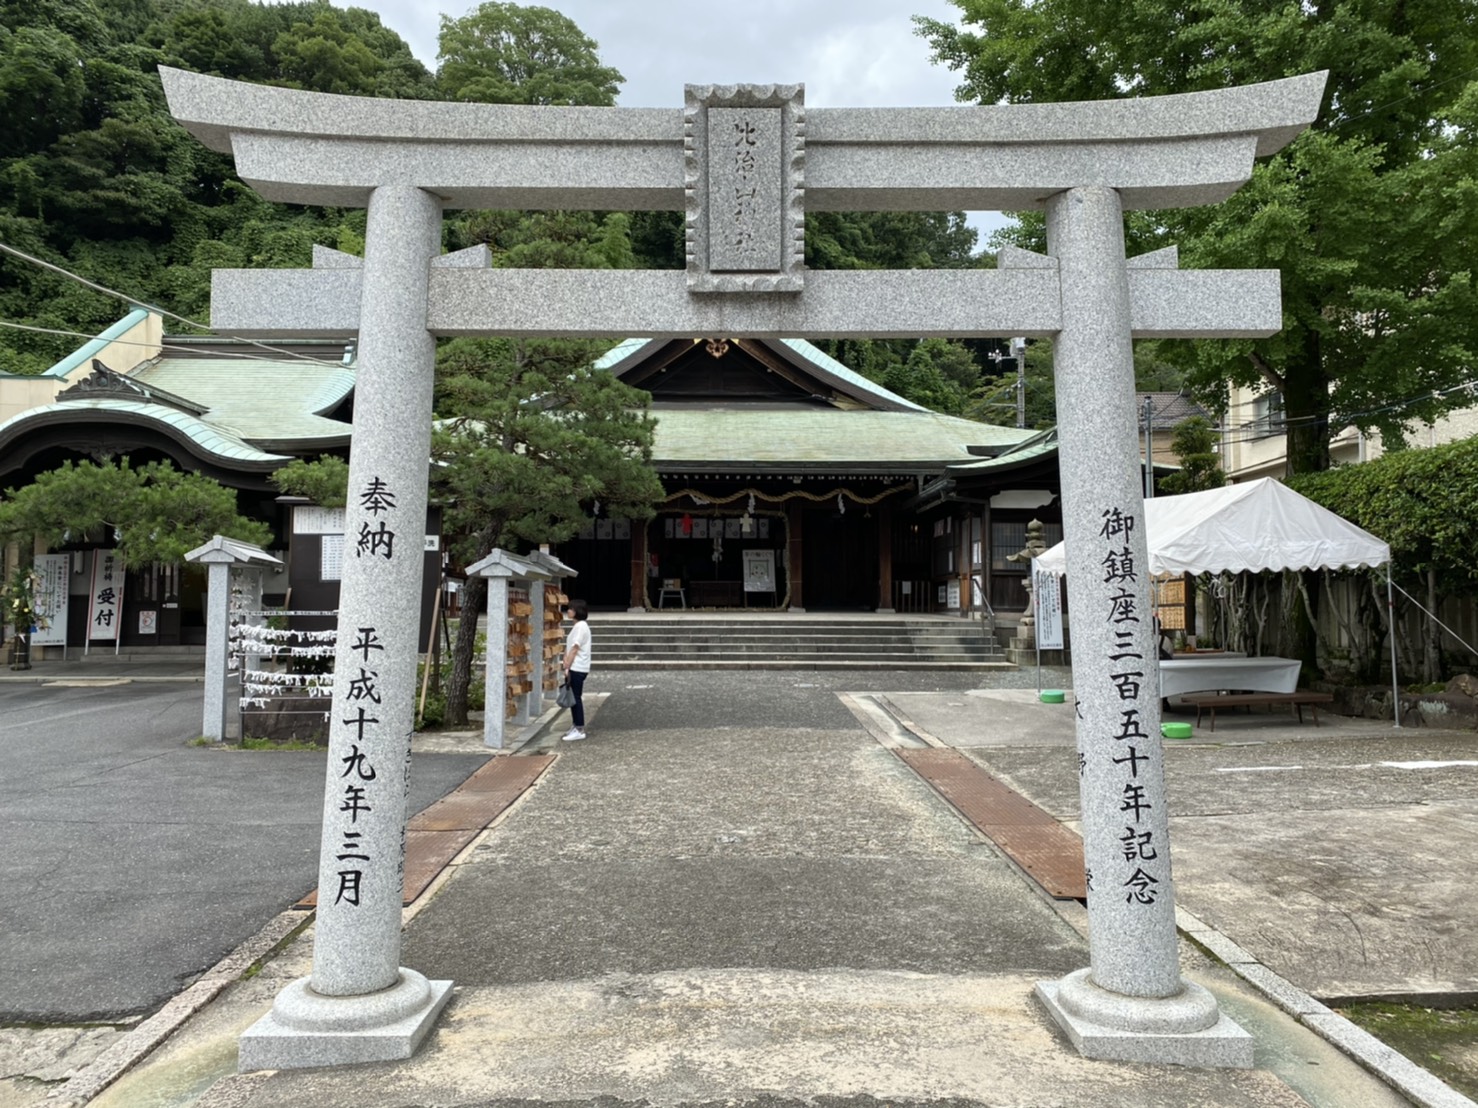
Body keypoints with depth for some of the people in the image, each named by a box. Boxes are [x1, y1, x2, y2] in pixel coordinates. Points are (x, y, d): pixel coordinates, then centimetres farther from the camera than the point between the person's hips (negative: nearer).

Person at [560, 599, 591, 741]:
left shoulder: (581, 626, -14)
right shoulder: (578, 626, 16)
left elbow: (574, 649, -17)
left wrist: (567, 667, -17)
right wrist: (567, 666, 8)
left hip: (577, 668, -9)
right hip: (575, 668, 9)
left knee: (576, 698, -5)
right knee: (574, 697, 13)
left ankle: (579, 730, 0)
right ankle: (576, 727, 19)